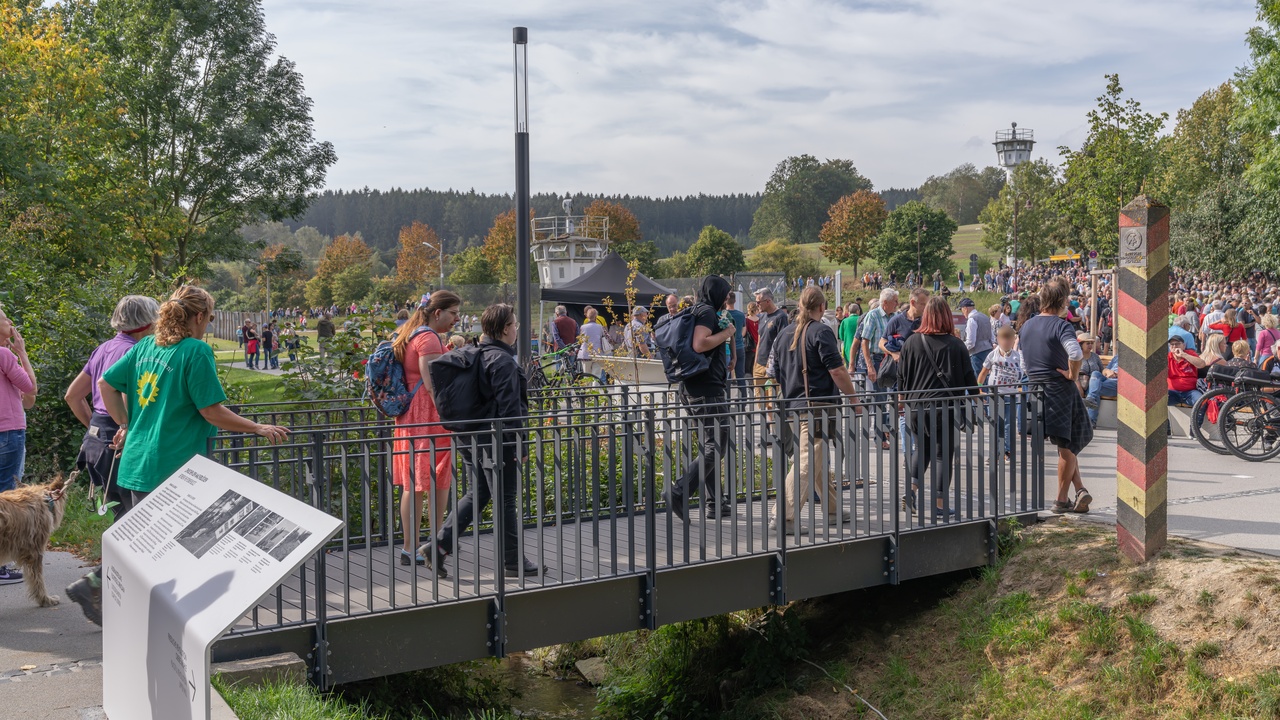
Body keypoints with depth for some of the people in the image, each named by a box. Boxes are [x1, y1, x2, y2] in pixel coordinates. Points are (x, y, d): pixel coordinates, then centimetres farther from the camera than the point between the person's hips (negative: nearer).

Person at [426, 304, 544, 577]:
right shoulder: (503, 361, -17)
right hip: (496, 441, -9)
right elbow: (509, 406, -20)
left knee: (477, 495, 17)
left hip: (472, 438, 9)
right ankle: (512, 559, 13)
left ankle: (439, 545, 11)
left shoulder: (476, 355, 12)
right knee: (505, 499, 2)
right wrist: (519, 442, -15)